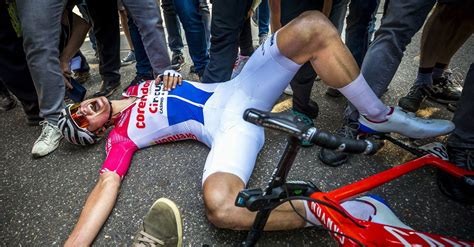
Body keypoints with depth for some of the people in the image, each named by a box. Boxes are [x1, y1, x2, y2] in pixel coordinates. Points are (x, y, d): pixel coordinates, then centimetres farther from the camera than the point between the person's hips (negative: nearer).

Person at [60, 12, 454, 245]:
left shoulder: (136, 89, 26)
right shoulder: (121, 136, 6)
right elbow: (107, 185, -6)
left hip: (237, 90, 7)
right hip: (228, 124, -6)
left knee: (313, 25, -10)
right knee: (219, 207, -38)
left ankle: (378, 116, -1)